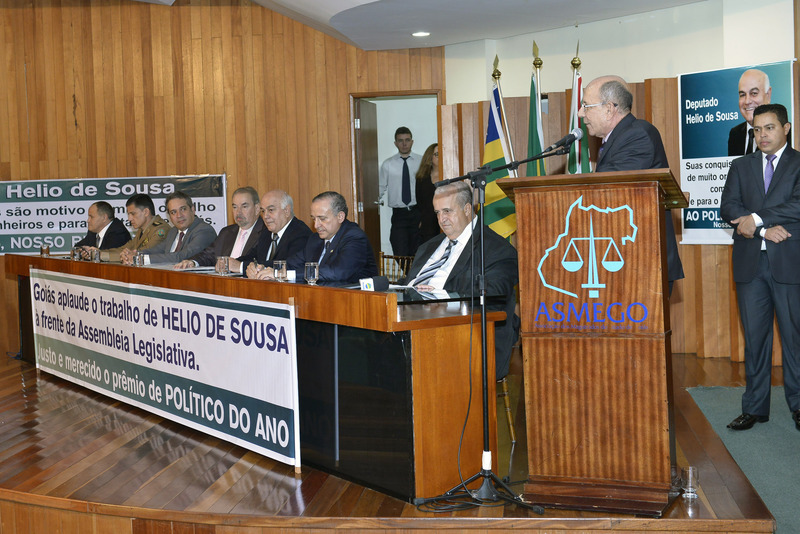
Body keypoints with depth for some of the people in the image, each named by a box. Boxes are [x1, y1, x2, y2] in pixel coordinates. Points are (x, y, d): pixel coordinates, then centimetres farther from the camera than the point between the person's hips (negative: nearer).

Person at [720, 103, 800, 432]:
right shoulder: (741, 167, 15)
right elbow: (728, 208, 2)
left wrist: (756, 219, -11)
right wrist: (765, 229, -11)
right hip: (750, 262, 3)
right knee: (754, 337, 5)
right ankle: (755, 407, 12)